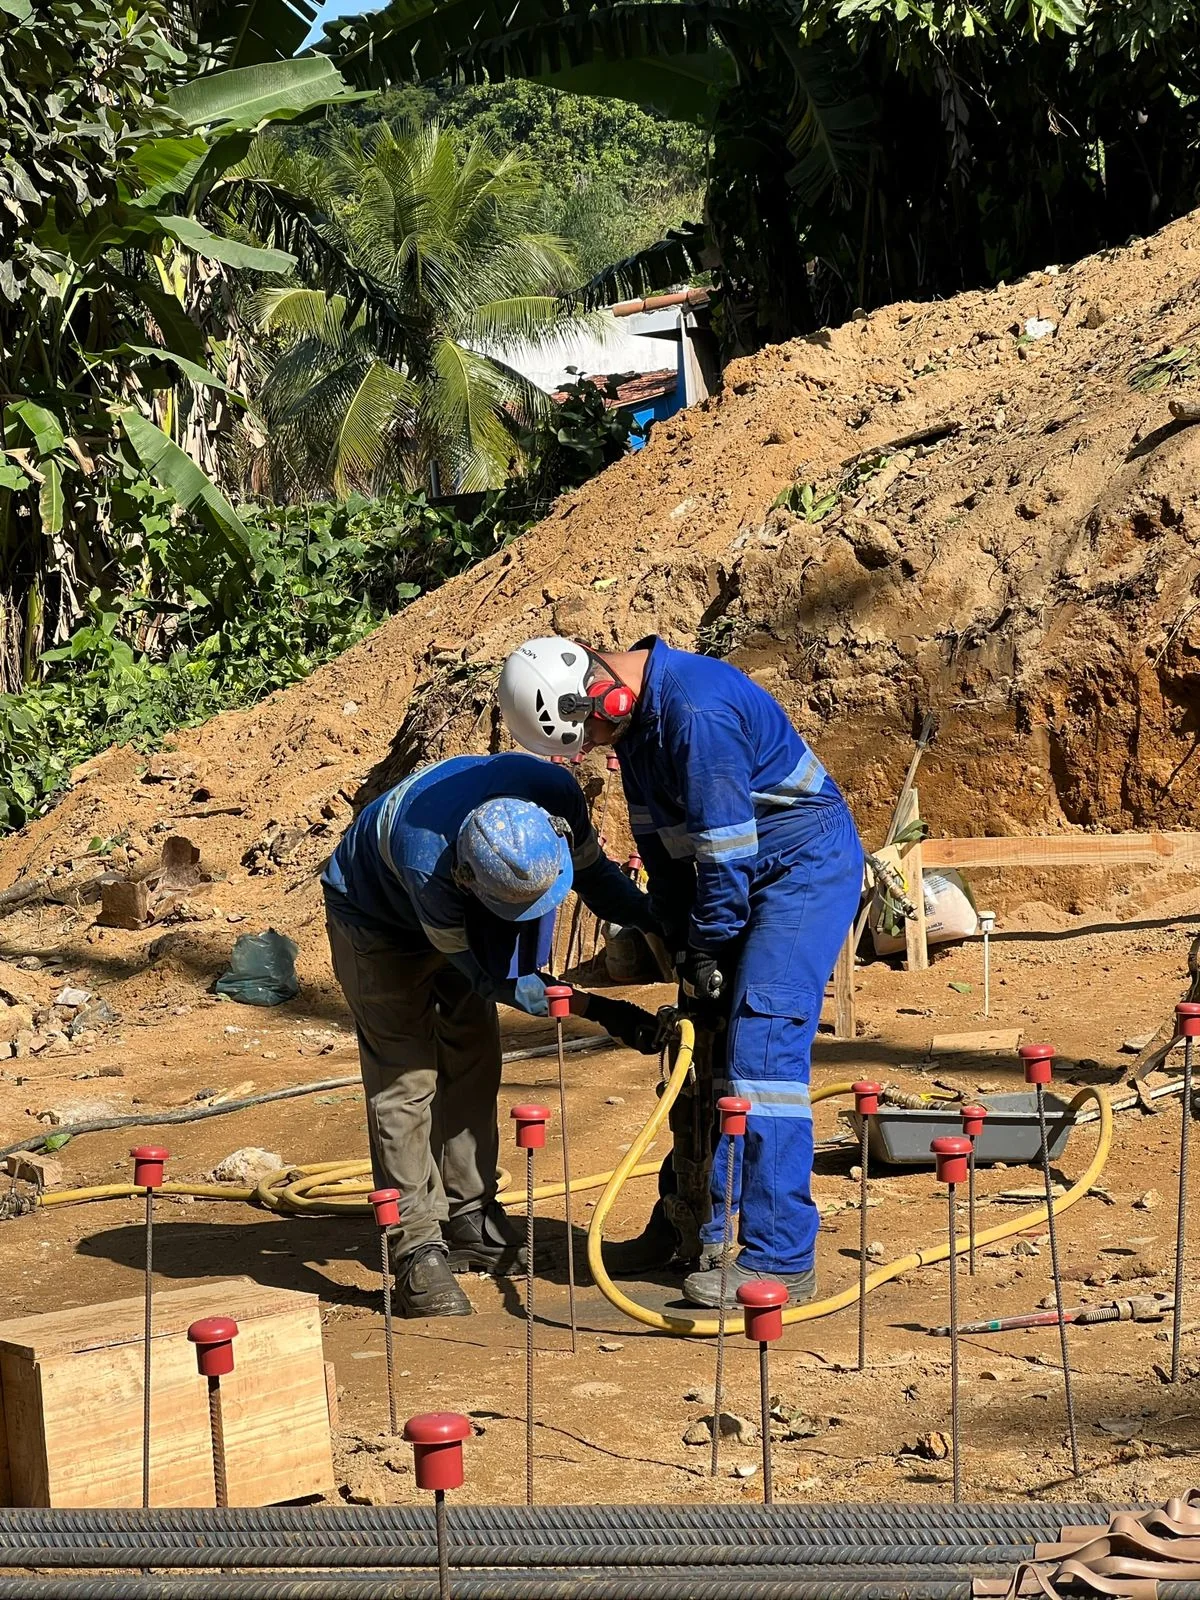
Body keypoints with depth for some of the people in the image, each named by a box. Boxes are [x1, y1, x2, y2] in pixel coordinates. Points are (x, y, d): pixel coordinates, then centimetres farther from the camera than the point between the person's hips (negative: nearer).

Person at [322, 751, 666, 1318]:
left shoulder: (555, 793, -32)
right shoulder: (427, 861, -45)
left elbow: (595, 874, -11)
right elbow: (488, 975, -31)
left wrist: (661, 925, -29)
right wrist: (598, 1009, -32)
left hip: (455, 916, 6)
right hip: (375, 916, -6)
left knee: (473, 1058, 8)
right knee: (405, 1076, -12)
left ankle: (469, 1217, 19)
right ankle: (417, 1249, -10)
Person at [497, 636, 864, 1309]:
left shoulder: (696, 712, -29)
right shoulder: (633, 711, 1)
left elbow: (725, 846, -25)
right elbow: (657, 829, 8)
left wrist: (707, 947, -14)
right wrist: (680, 936, 5)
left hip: (806, 867, -10)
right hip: (743, 875, 10)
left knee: (761, 1046, -16)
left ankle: (780, 1261, -14)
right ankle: (695, 1233, 23)